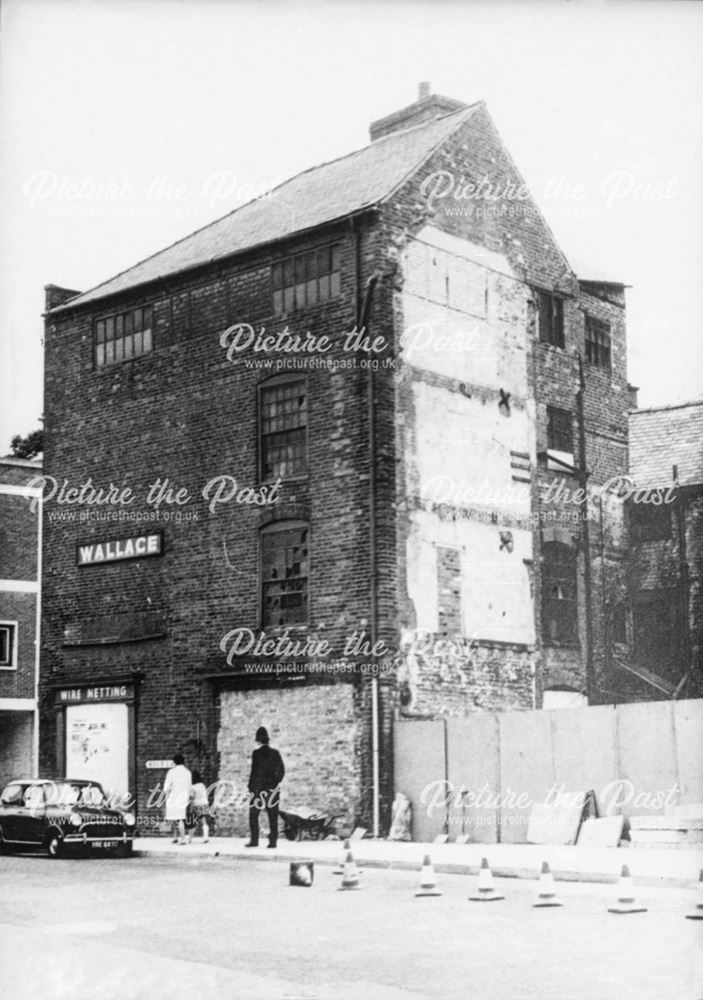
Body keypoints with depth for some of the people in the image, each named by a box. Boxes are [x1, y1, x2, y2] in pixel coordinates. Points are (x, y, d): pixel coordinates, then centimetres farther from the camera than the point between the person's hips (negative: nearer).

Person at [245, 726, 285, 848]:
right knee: (273, 816, 6)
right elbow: (281, 770, 5)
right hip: (273, 788, 4)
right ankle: (273, 841, 2)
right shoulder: (275, 753, 6)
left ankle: (254, 840, -3)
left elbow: (254, 771, -10)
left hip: (259, 788, -4)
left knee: (253, 815, 3)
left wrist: (251, 789, -7)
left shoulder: (257, 753, -7)